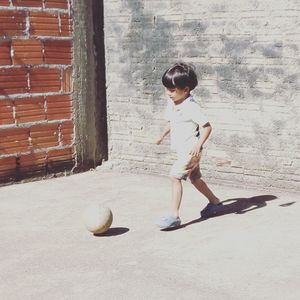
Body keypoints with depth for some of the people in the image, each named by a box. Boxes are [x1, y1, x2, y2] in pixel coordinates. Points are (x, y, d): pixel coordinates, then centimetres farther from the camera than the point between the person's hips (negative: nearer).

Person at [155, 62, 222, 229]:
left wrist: (199, 145, -32)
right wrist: (163, 135, 23)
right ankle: (215, 202, 40)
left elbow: (207, 126, -23)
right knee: (194, 178, 20)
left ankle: (174, 216, -15)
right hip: (182, 150, 9)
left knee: (175, 176, -17)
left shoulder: (191, 107, -22)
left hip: (191, 150, -9)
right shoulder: (172, 103, 4)